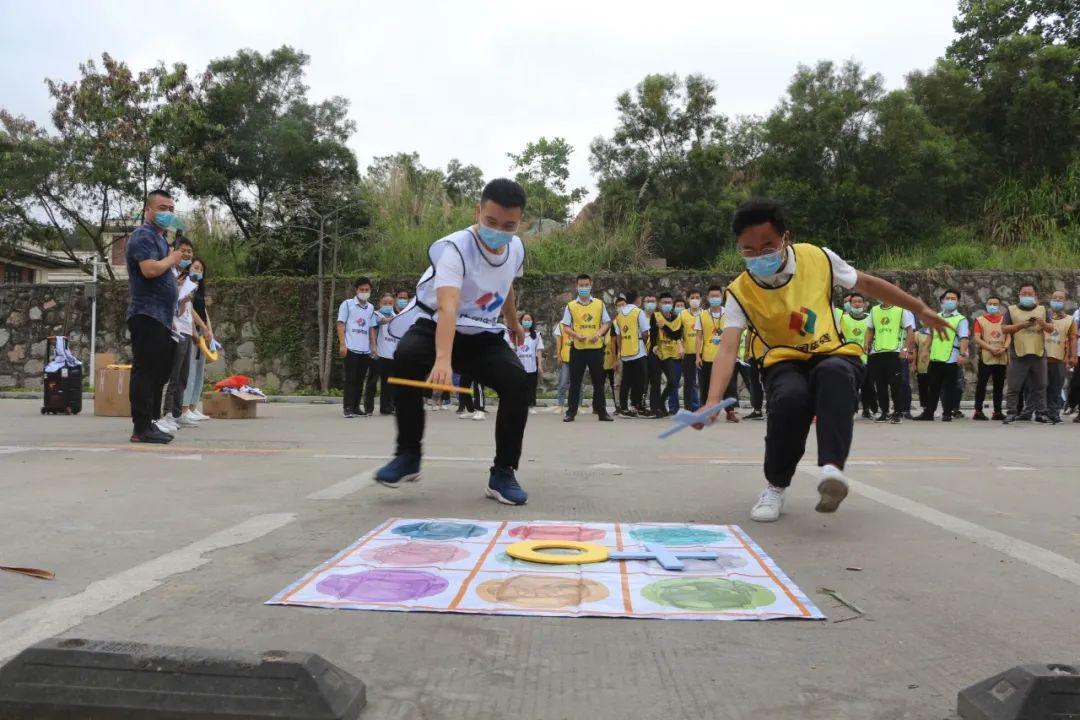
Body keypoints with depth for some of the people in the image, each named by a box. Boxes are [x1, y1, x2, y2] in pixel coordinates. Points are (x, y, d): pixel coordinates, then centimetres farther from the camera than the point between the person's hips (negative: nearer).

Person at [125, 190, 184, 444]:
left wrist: (169, 317, 24)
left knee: (159, 372, 11)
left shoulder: (159, 238, 23)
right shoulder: (143, 235, -8)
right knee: (145, 371, -10)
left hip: (160, 318, 10)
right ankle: (141, 428, -9)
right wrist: (172, 259, -6)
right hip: (147, 315, -10)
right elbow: (150, 270, -25)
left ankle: (151, 423, 17)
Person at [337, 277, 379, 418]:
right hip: (351, 348, -4)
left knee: (360, 380, 7)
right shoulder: (347, 304, 2)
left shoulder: (370, 308, 14)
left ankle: (356, 407, 12)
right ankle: (348, 408, -1)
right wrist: (342, 344, -10)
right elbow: (341, 325, -2)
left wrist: (374, 346, 10)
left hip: (365, 350, 4)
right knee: (350, 379, -4)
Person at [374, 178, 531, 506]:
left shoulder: (516, 248, -6)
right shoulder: (455, 248, -27)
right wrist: (442, 359, -59)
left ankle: (503, 473, -9)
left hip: (484, 337, 4)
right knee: (405, 356, -36)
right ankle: (408, 455, -20)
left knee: (517, 381, -23)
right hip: (435, 328, -4)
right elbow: (447, 307, -44)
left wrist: (513, 324, 34)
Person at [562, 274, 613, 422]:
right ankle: (571, 411, 8)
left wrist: (598, 334, -11)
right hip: (577, 348, -1)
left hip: (596, 347, 1)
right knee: (575, 381, 2)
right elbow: (566, 327, 2)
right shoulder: (570, 306, 3)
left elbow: (606, 323, 8)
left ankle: (601, 411, 13)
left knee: (598, 381, 6)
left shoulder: (599, 304, 6)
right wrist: (576, 335, -16)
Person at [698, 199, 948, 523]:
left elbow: (867, 283, 11)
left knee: (835, 374, -37)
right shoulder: (740, 292, -10)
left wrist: (921, 309, 19)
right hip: (786, 365, 0)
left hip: (834, 356, 1)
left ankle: (832, 467, -48)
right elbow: (728, 348, -23)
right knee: (791, 397, -36)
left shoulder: (819, 258, -6)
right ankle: (775, 486, -13)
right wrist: (713, 402, -39)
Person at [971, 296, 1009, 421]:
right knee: (981, 385, -5)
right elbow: (977, 339, -4)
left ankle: (997, 412, 13)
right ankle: (978, 411, -2)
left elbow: (1009, 336, 7)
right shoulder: (980, 320, 4)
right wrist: (991, 348, -15)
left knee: (999, 386, 7)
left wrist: (1004, 348, -13)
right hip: (985, 357, -3)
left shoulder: (1004, 320, 13)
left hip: (1002, 358, 3)